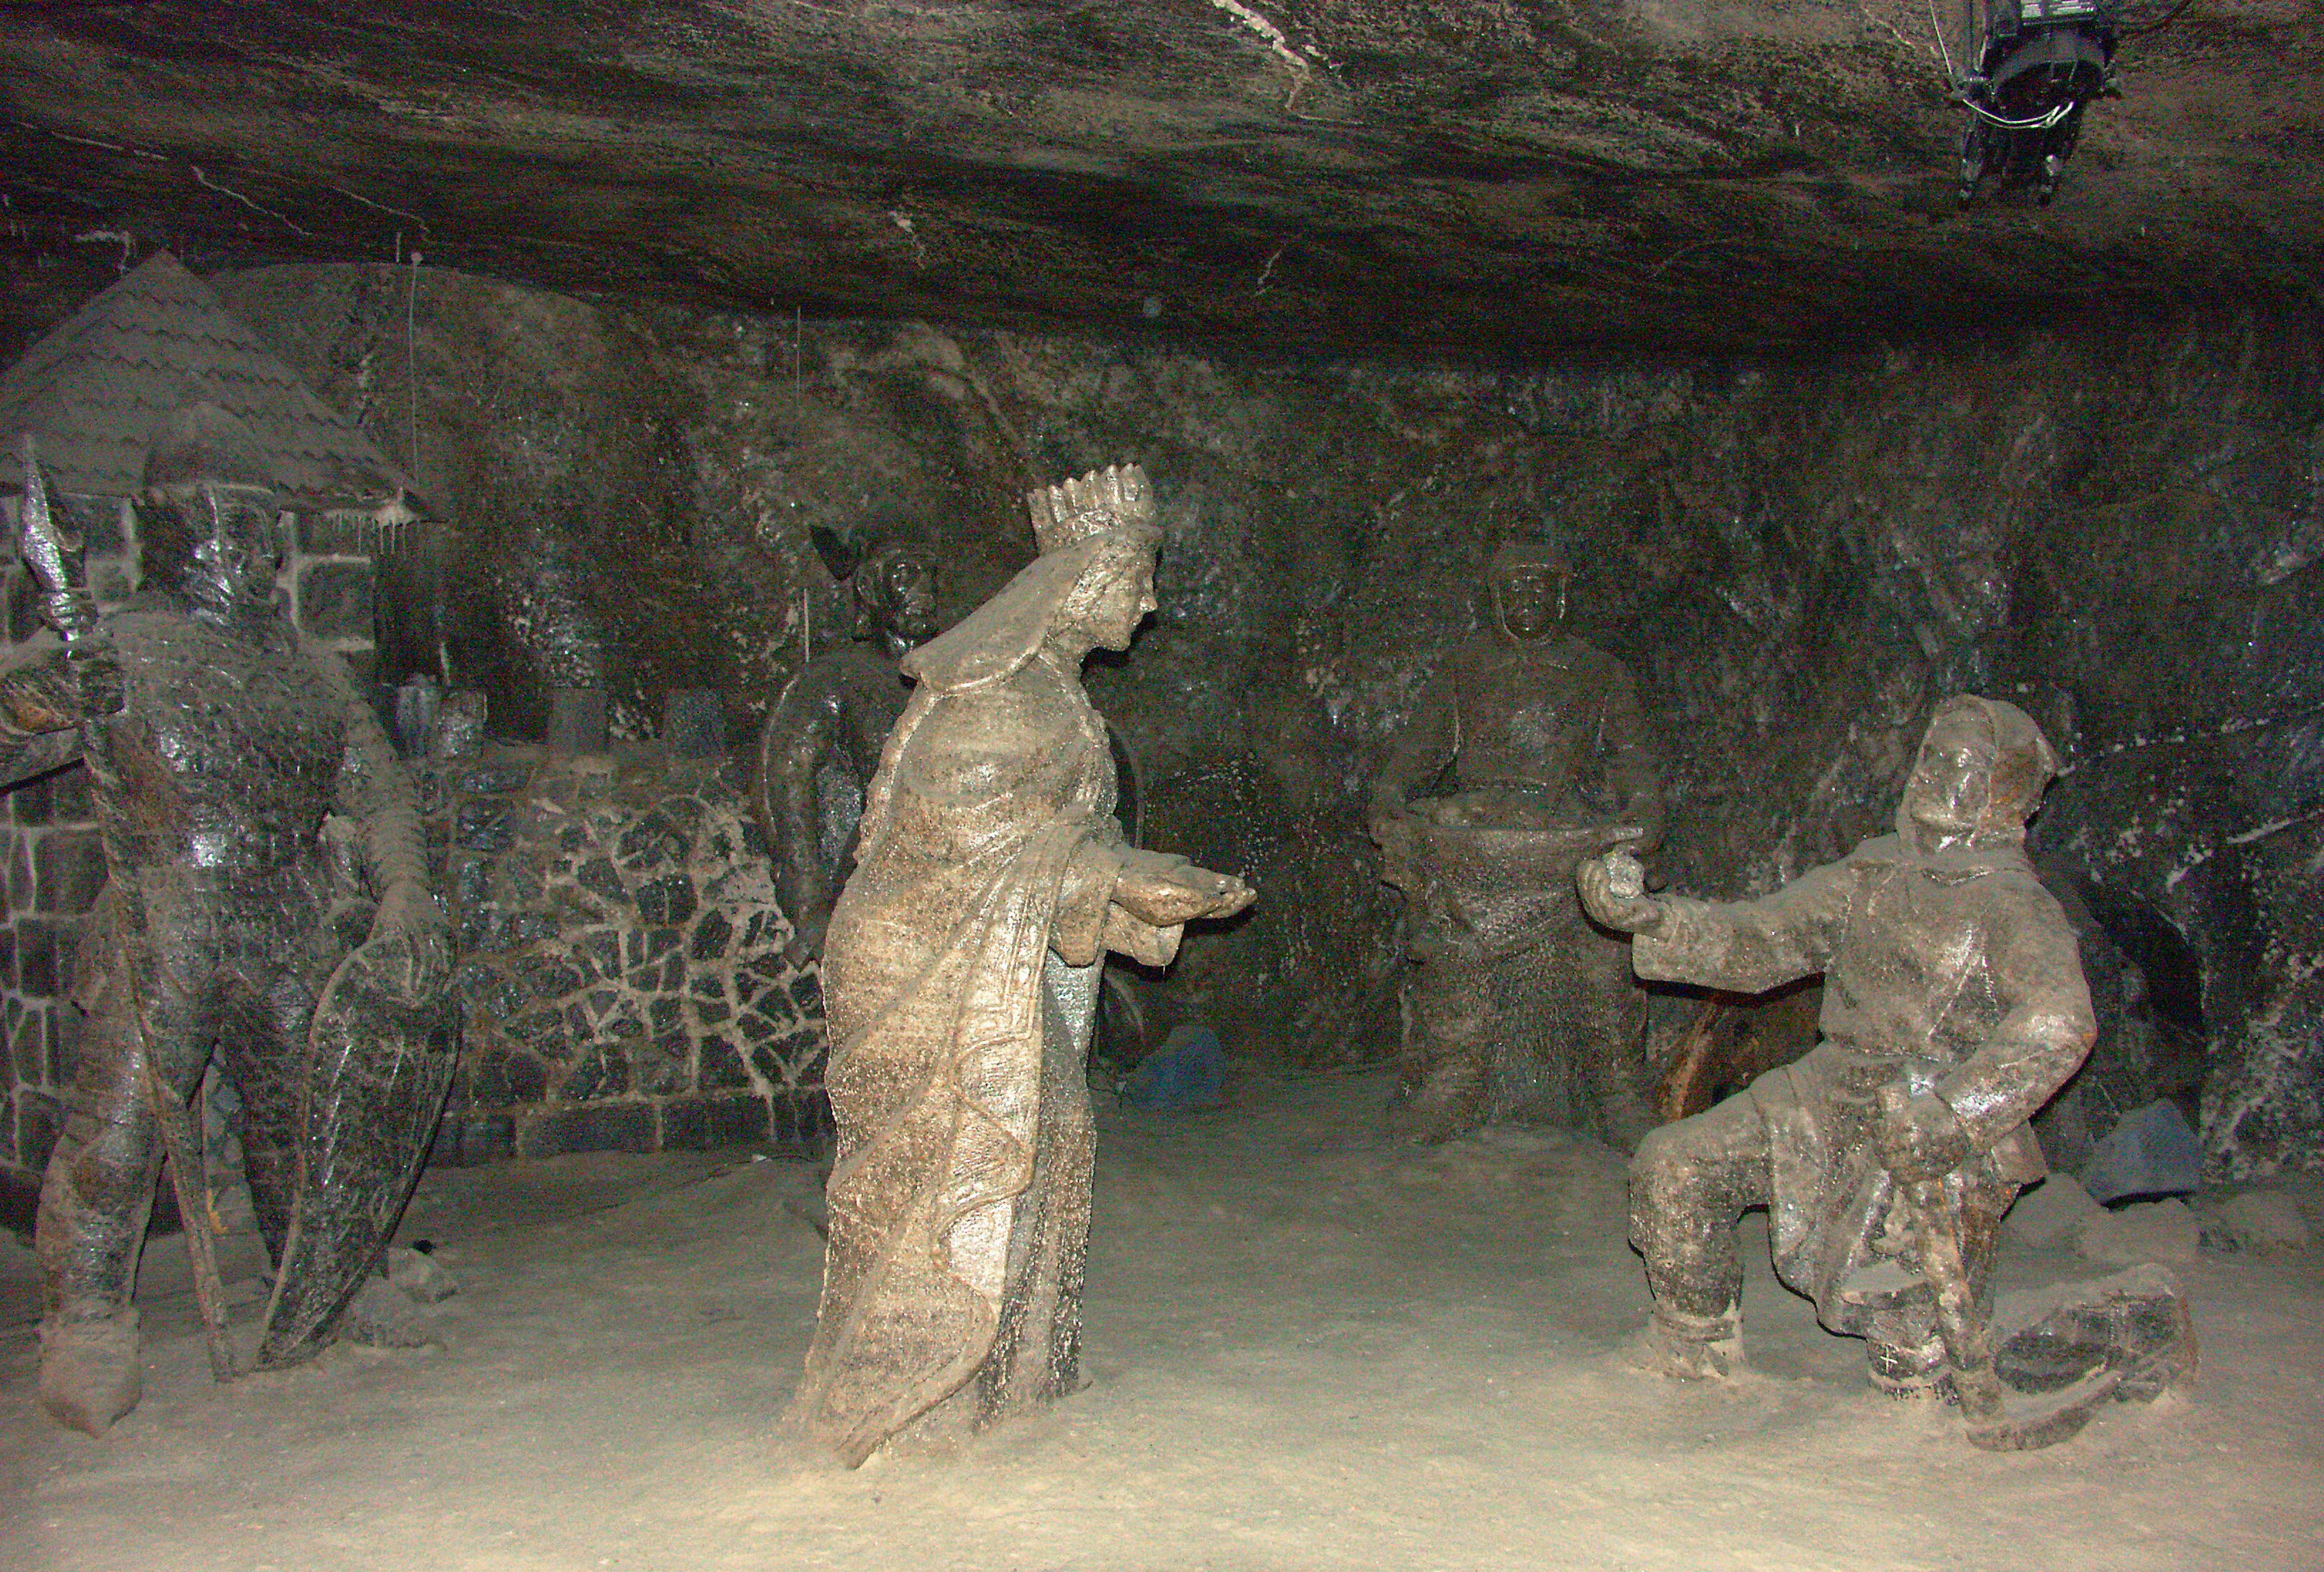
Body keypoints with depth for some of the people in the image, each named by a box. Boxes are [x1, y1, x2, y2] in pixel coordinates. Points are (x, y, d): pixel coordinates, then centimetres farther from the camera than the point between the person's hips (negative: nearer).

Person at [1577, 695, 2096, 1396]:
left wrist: (1954, 1117, -34)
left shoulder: (2013, 905, -13)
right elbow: (1759, 941, 11)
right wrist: (1647, 917, -1)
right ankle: (1696, 1350, 18)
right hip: (1833, 1097, 6)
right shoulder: (1874, 873, 8)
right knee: (1675, 1167, 0)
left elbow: (2059, 1026, -28)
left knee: (1882, 1291, -19)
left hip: (1940, 1139, -6)